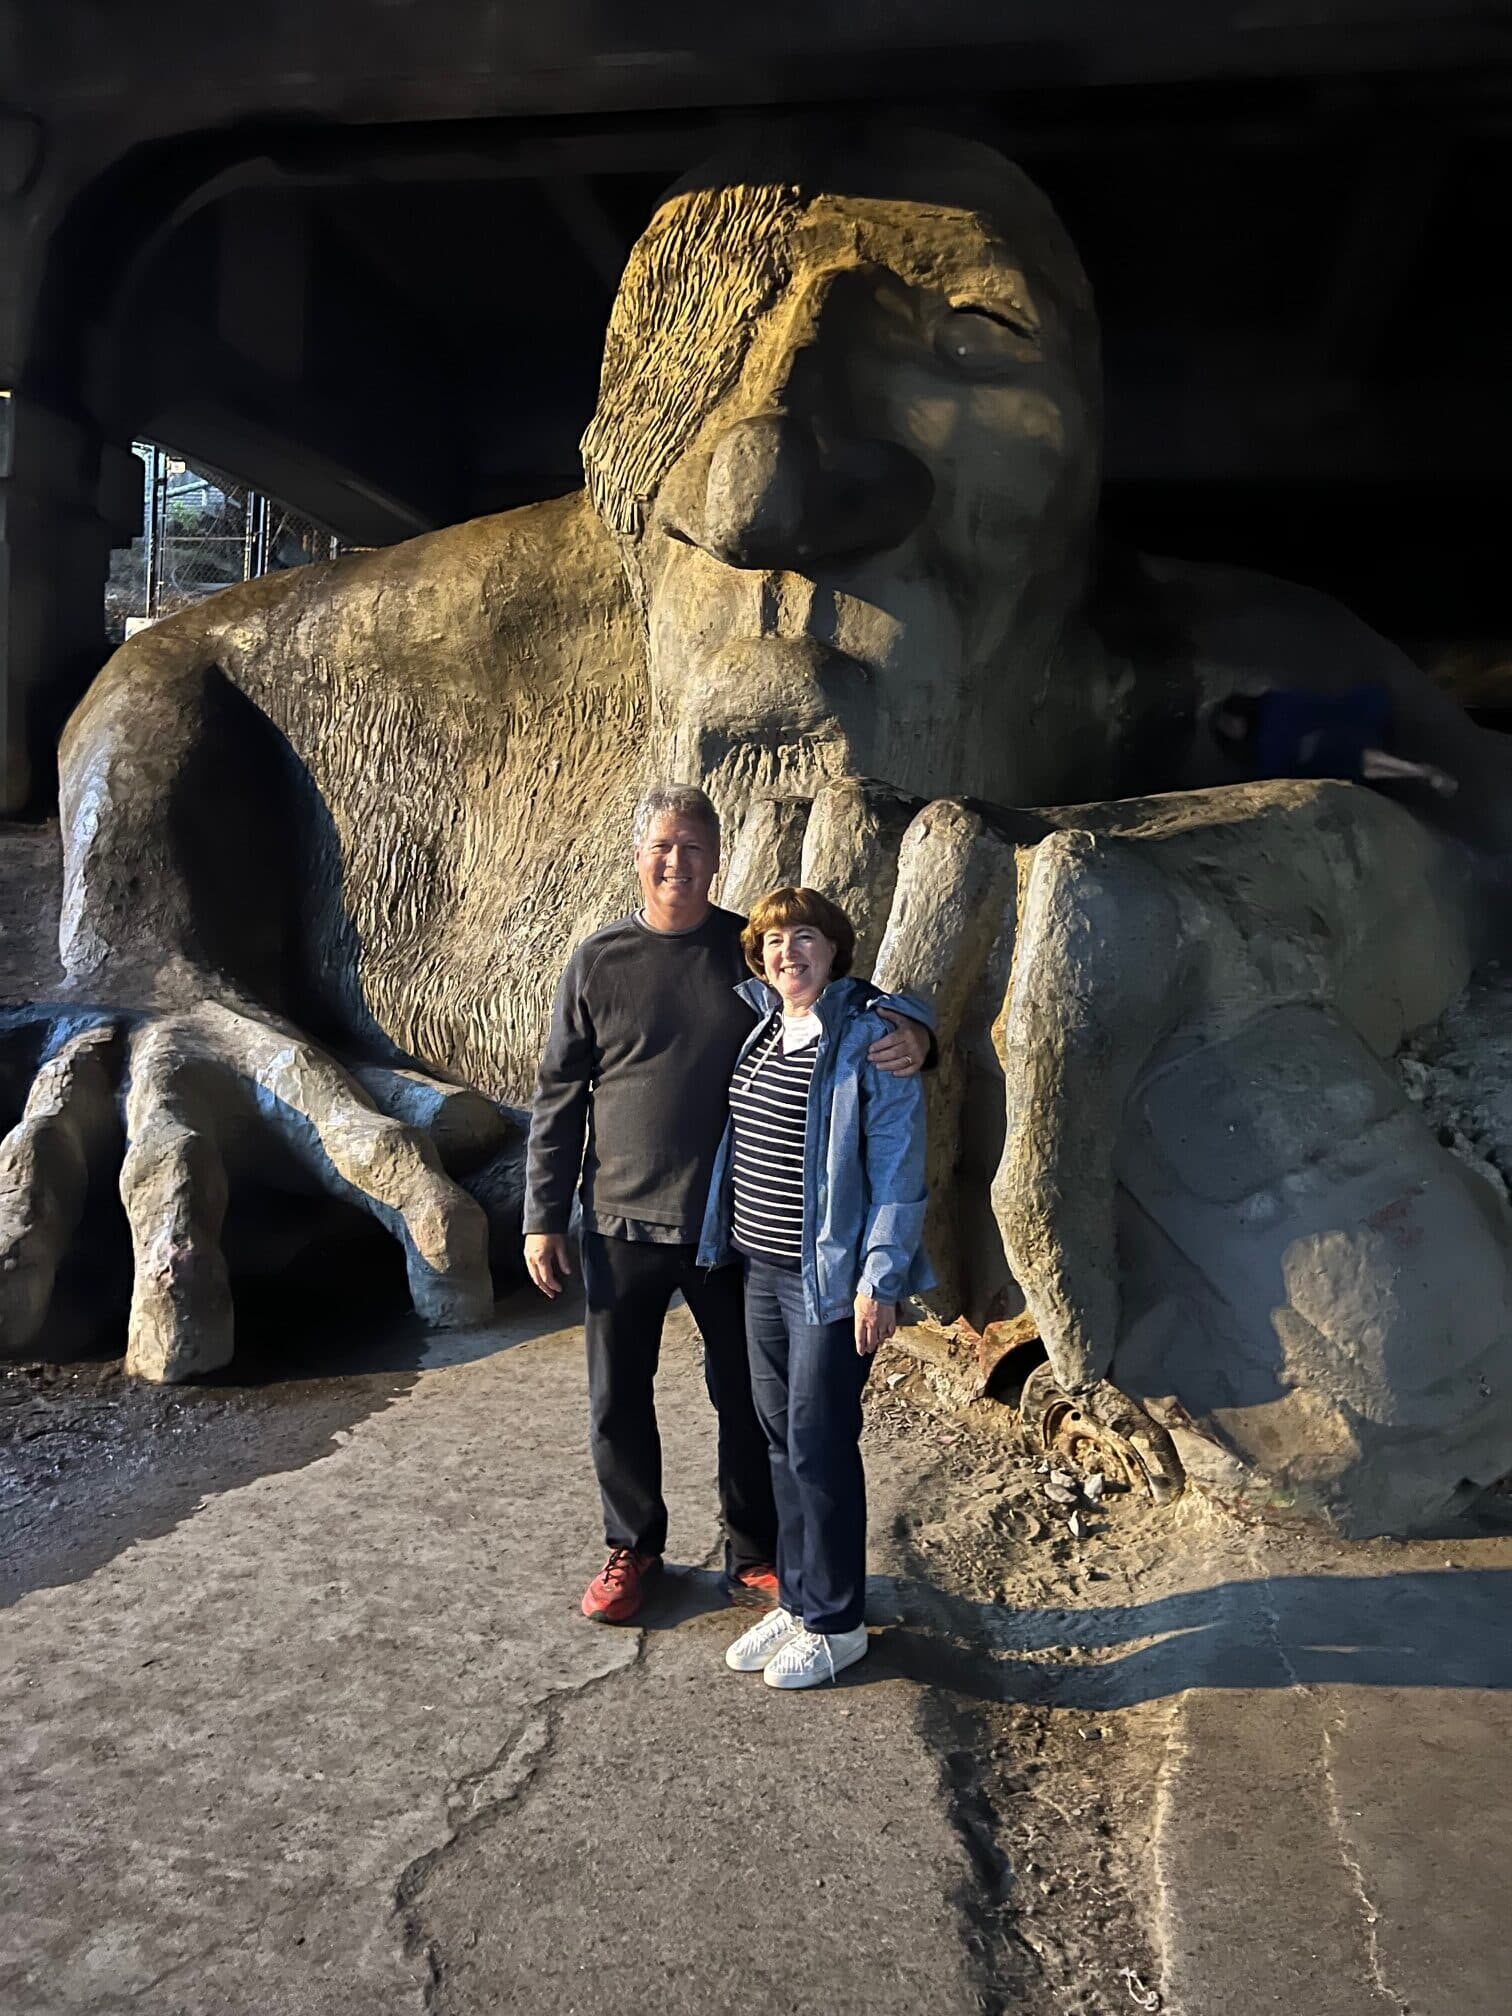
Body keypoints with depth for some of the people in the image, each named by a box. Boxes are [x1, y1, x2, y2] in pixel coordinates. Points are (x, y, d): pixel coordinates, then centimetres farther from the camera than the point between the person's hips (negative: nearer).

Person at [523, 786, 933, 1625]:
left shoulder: (755, 952, -3)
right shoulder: (598, 963, -3)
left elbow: (863, 1002, -1)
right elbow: (559, 1098, 1)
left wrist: (908, 1028, -26)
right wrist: (543, 1219, -1)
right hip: (622, 1225, 0)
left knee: (747, 1398, 13)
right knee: (618, 1401, 13)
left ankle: (755, 1556, 33)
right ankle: (632, 1548, 36)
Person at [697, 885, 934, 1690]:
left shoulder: (871, 1037, -15)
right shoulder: (760, 1022, 6)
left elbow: (898, 1164, -16)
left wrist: (880, 1280, -18)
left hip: (831, 1276, -7)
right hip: (761, 1267, 7)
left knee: (819, 1446, 1)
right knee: (780, 1437, 15)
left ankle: (836, 1624, 18)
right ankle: (798, 1600, 30)